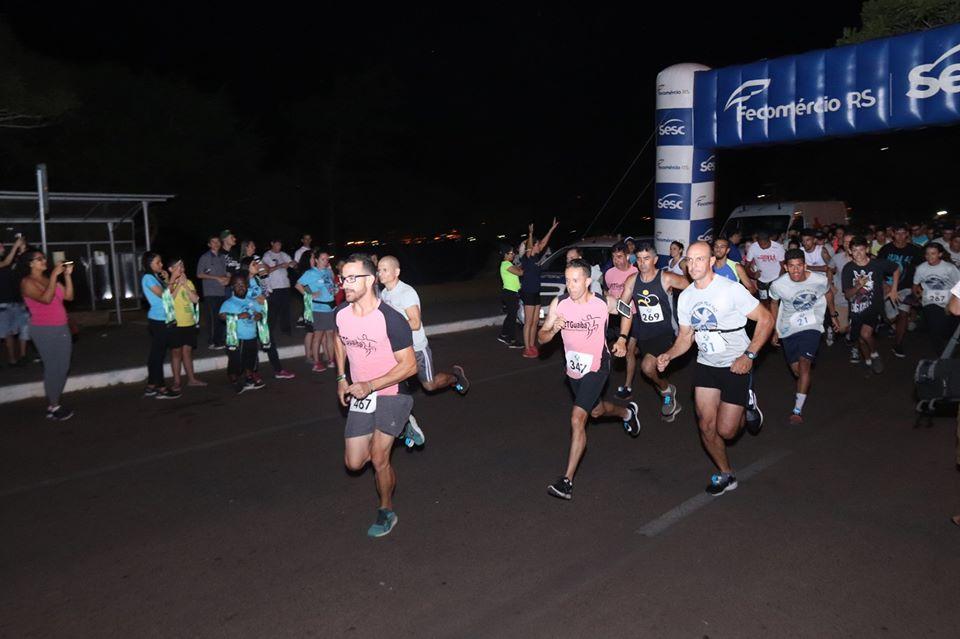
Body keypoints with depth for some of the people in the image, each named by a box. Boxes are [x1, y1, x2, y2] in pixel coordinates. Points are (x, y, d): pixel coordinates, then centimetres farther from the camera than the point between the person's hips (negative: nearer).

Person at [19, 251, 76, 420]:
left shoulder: (49, 279, 11)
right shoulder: (27, 282, -8)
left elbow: (69, 296, 5)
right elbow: (45, 299, -24)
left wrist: (67, 275, -3)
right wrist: (54, 275, -22)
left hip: (62, 329, 7)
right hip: (44, 331, -7)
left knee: (63, 368, 7)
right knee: (52, 368, -5)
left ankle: (55, 403, 16)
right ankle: (53, 407, 4)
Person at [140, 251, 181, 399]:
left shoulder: (157, 277, 14)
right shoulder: (148, 278, -10)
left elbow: (170, 296, 8)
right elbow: (163, 295, -15)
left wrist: (167, 280, 0)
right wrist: (171, 280, -11)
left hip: (166, 320, 8)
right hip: (158, 321, -8)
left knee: (156, 354, 12)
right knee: (158, 354, -2)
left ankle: (151, 387, 19)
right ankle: (161, 389, 3)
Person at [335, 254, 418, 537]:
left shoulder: (391, 320, -23)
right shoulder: (341, 313, -6)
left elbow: (409, 366, -18)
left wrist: (370, 385, -23)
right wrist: (341, 379, 10)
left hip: (391, 393, -5)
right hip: (359, 396, 6)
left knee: (378, 458, -10)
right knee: (354, 463, 7)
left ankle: (386, 512, 17)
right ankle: (400, 426, 35)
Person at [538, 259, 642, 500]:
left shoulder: (603, 304, -17)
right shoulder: (559, 304, -13)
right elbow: (541, 338, -11)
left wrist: (621, 340, 0)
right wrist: (553, 329, -32)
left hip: (596, 368, -5)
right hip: (572, 369, 5)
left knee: (577, 419, -18)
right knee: (596, 411, 27)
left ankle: (567, 481, -12)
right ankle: (628, 412, 61)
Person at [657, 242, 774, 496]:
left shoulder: (731, 290, -16)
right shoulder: (685, 296, 2)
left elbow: (766, 320, -12)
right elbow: (685, 337, 9)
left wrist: (749, 355, -19)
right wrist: (669, 355, -10)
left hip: (736, 365, -5)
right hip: (706, 365, 5)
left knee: (725, 431, -5)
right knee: (707, 426, 2)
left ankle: (747, 405, 26)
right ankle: (726, 475, 24)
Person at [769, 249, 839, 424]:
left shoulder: (820, 280, -17)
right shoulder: (778, 285, -18)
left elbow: (828, 293, 8)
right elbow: (774, 304, 3)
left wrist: (833, 315, 18)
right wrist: (774, 329, 8)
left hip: (811, 326, -2)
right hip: (788, 328, 2)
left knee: (804, 364, -17)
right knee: (796, 369, 8)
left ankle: (798, 409, -14)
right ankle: (805, 386, 45)